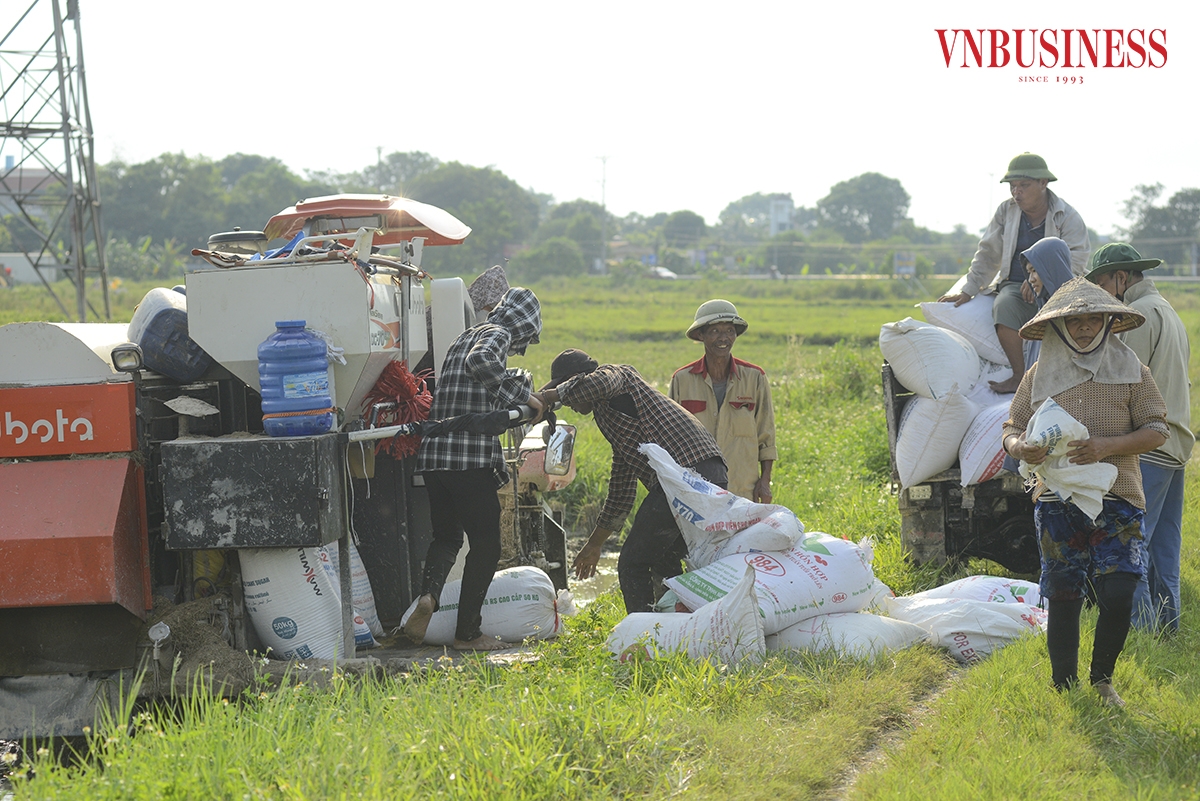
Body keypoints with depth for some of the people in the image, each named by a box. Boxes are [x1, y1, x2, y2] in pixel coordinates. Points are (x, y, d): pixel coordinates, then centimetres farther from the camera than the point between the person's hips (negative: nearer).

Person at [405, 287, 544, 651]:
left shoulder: (464, 339, 24)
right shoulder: (497, 335, -3)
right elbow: (480, 362, -25)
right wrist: (520, 395, -16)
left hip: (433, 454, 8)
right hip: (472, 457, -8)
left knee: (446, 536, 18)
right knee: (486, 543, 4)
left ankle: (428, 596, -10)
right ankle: (467, 632, 6)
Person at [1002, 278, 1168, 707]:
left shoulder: (1130, 370, 4)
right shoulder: (1040, 375, 8)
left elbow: (1156, 430, 1)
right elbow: (1012, 428, 10)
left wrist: (1109, 447, -16)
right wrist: (1021, 447, -15)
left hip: (1116, 500, -1)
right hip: (1057, 504, 1)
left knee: (1118, 596, -10)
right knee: (1062, 600, 4)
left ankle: (1102, 679, 12)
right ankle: (1065, 687, 17)